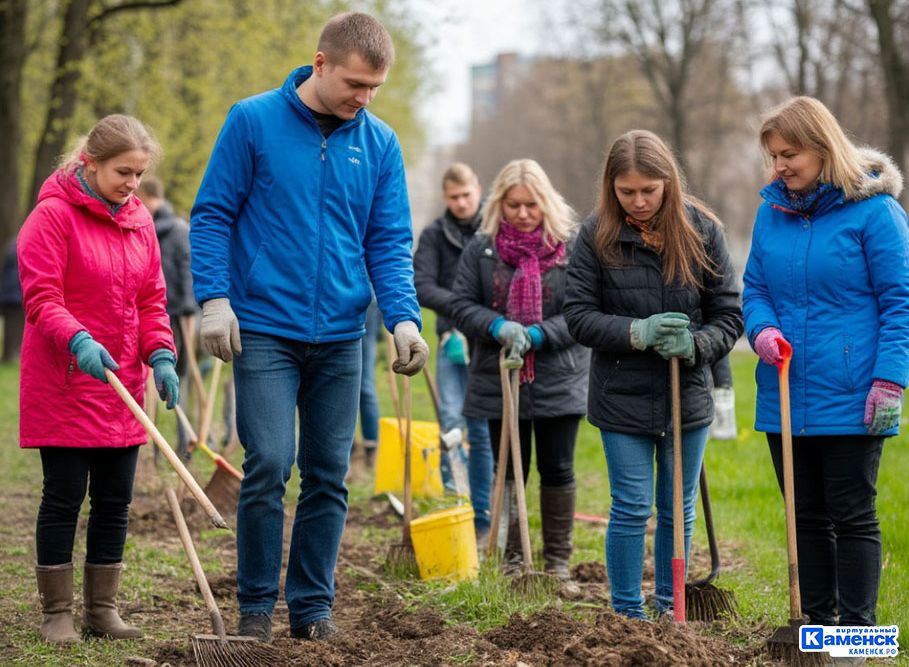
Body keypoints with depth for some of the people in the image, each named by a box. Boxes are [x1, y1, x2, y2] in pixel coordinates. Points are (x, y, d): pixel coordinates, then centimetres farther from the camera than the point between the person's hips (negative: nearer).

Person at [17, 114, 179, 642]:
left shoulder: (140, 220, 10)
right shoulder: (52, 215, -10)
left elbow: (151, 299, 14)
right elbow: (41, 299, -15)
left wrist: (161, 354, -2)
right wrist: (79, 341, -31)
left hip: (122, 388, 6)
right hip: (62, 386, -6)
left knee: (115, 499, 9)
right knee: (65, 496, -1)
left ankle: (103, 608, 19)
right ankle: (57, 613, 9)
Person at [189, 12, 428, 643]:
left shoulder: (380, 143, 6)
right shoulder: (254, 122, -3)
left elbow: (390, 241, 6)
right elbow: (212, 214, -1)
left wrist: (404, 317, -8)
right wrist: (215, 298, -10)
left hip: (341, 337, 4)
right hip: (265, 329, -3)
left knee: (329, 476, 7)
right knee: (268, 466, -9)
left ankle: (313, 605, 18)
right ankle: (257, 604, 6)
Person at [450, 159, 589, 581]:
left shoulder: (570, 248, -4)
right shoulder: (481, 250, 1)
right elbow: (462, 306, 0)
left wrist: (538, 334, -20)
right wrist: (498, 327, -18)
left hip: (558, 382, -1)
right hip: (499, 382, 1)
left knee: (557, 470, 5)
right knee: (509, 471, 9)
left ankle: (558, 560, 15)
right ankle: (511, 559, 18)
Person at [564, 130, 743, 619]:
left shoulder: (701, 230, -3)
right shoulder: (597, 236, -6)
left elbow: (729, 315, 0)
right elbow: (579, 316, -6)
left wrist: (695, 344, -19)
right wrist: (637, 332, -20)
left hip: (688, 396, 2)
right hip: (623, 399, -2)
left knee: (678, 510, 12)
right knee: (631, 510, -1)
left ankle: (669, 610, 26)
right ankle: (628, 616, 11)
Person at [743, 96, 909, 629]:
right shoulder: (772, 210, 7)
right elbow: (755, 288, 14)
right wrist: (763, 328, -8)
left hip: (850, 400, -6)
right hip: (785, 395, 6)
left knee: (853, 517, 2)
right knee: (808, 517, 13)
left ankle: (858, 628, 10)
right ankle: (818, 622, 23)